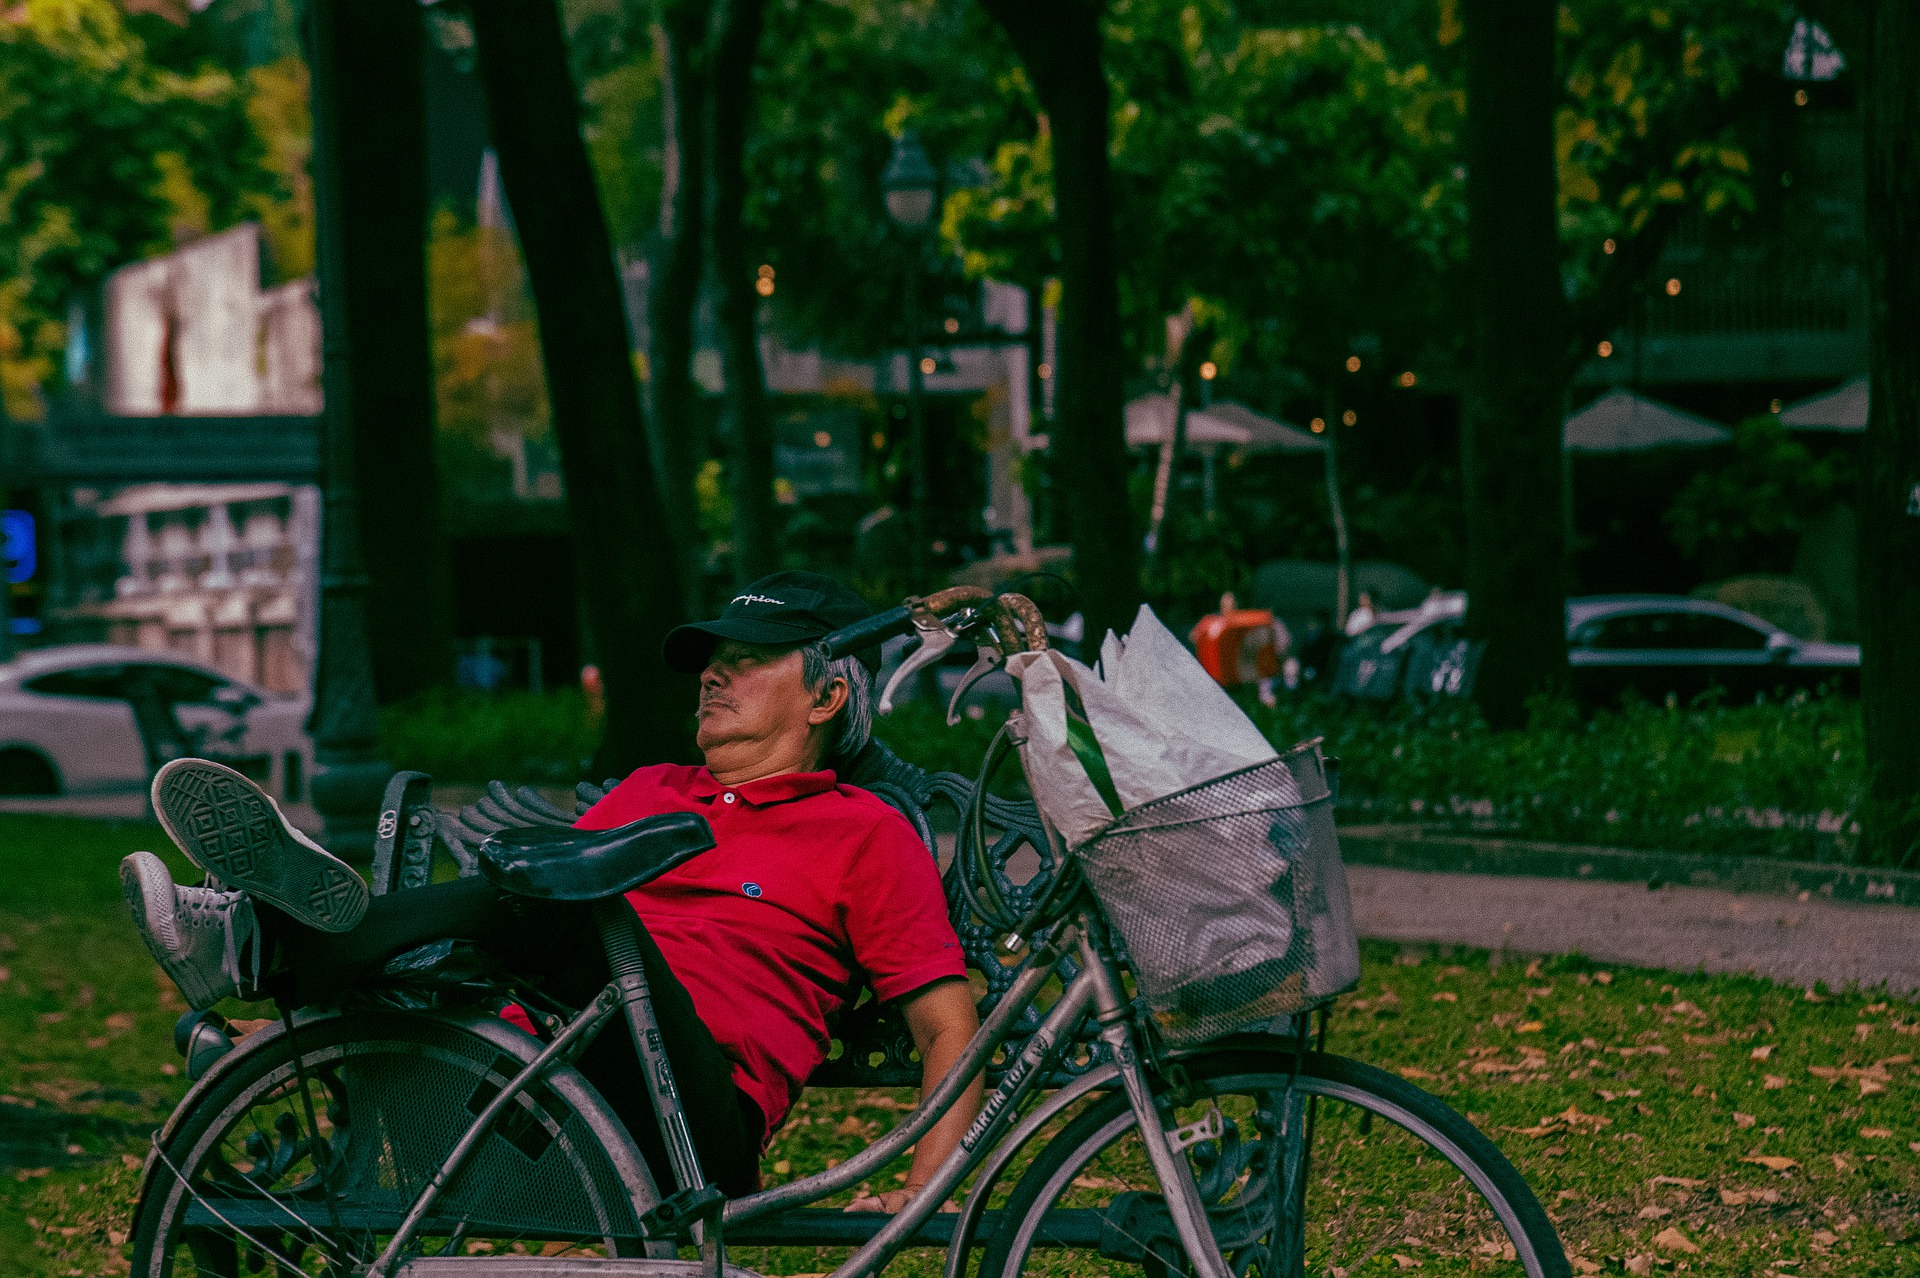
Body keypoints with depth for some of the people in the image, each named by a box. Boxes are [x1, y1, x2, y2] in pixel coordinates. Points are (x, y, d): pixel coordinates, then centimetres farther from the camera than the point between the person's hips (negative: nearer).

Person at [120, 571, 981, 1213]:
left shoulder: (864, 833, 15)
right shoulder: (650, 790, 32)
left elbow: (950, 1025, 8)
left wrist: (921, 1193, -8)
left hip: (693, 1134, -6)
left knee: (572, 893, -29)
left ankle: (281, 948, -41)